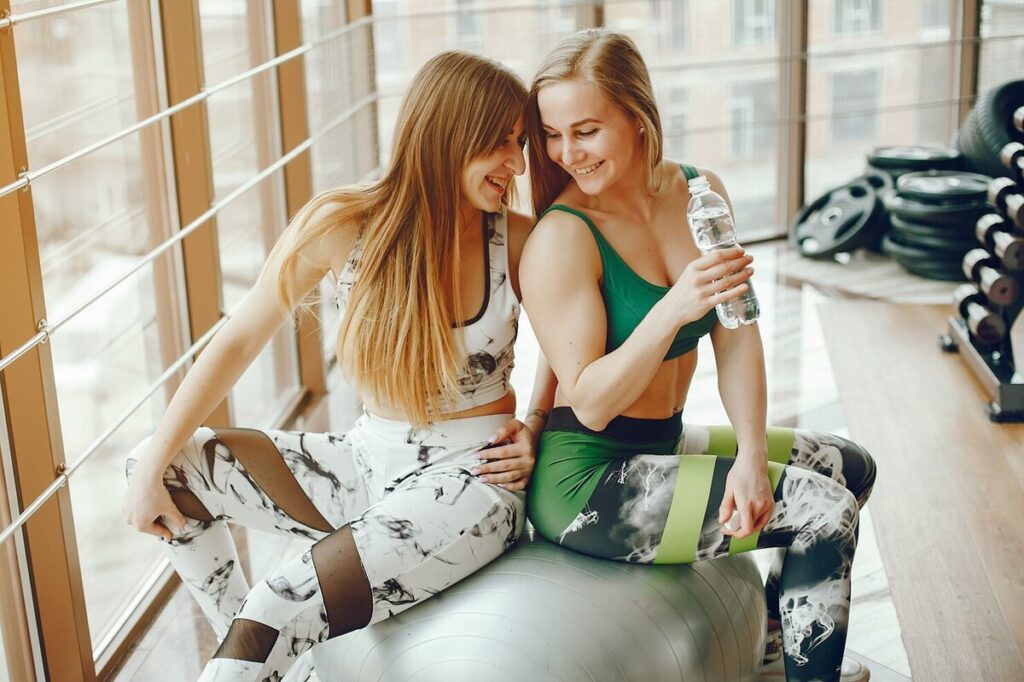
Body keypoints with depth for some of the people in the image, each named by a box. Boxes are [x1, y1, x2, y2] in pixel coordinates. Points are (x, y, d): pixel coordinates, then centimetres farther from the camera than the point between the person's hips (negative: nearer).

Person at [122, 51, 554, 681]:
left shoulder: (520, 242, -10)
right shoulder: (342, 225, -9)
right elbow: (239, 342, -4)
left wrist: (535, 432, -12)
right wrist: (153, 467, -6)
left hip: (471, 476, -4)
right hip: (369, 461, 4)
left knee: (279, 613, -24)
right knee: (172, 467, -4)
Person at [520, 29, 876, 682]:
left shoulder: (698, 192, -1)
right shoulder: (561, 239, -21)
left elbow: (736, 336, -3)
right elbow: (590, 404, -22)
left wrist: (752, 454, -14)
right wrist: (672, 311, -35)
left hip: (663, 445, 8)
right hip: (587, 482, -8)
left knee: (849, 465, 19)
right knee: (826, 508, -11)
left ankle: (771, 629, 35)